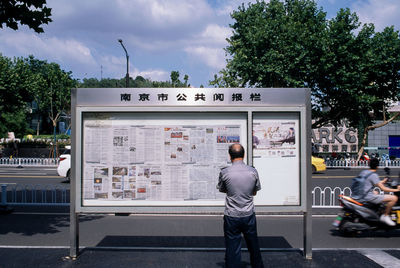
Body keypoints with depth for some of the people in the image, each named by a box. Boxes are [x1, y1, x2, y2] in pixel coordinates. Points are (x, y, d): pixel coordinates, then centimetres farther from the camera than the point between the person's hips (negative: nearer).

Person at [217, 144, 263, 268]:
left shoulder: (224, 172, -11)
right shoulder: (253, 171, -5)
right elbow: (255, 192, 7)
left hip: (231, 217, -2)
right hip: (249, 215, 2)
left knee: (232, 247, 6)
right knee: (253, 246, 20)